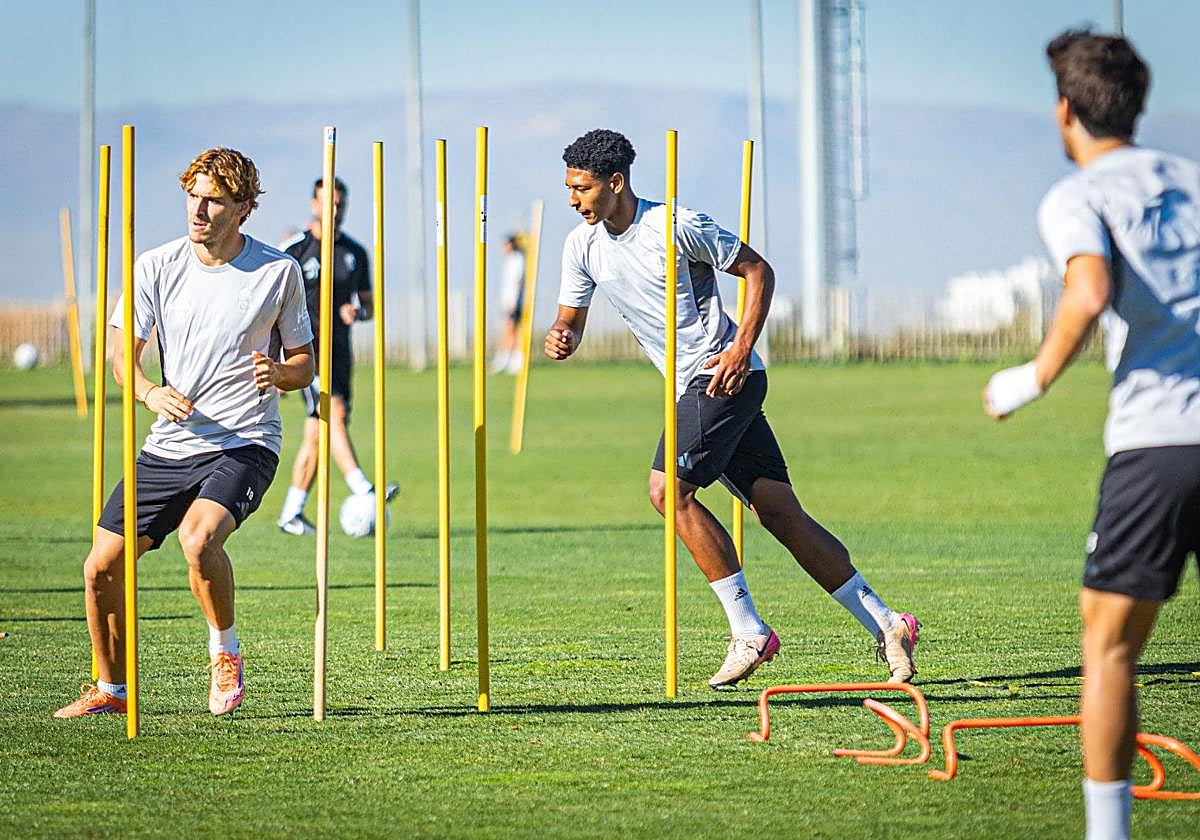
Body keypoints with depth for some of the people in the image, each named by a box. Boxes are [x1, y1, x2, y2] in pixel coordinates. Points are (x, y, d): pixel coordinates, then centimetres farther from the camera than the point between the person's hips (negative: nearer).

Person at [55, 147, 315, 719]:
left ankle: (225, 652, -6)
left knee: (198, 536, -32)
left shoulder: (279, 271, -2)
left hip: (245, 442, -4)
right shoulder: (156, 268, 1)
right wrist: (151, 393, -19)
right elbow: (121, 354, 2)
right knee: (101, 567, 0)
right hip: (170, 445, 4)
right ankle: (111, 690, 22)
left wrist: (279, 374, -17)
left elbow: (304, 362, 7)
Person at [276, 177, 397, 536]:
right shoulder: (294, 250, -3)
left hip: (339, 350, 5)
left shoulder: (355, 253, 12)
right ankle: (363, 491, -36)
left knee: (316, 433, 5)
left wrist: (357, 312, -6)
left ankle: (291, 513, 12)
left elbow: (367, 303, 20)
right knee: (335, 412, -24)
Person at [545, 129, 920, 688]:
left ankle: (748, 631, -15)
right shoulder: (583, 246, 6)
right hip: (691, 388, 7)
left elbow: (758, 270, -6)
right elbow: (571, 320, 14)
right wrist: (561, 339, -11)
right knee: (781, 515, 3)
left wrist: (741, 348, -16)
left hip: (726, 375, -7)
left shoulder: (678, 226, -13)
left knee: (668, 488, -19)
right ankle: (885, 625, 6)